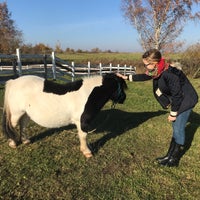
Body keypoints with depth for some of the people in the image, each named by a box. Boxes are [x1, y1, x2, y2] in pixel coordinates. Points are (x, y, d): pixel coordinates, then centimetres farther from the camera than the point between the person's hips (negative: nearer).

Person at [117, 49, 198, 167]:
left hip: (186, 100, -9)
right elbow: (144, 76, 10)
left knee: (178, 128, -2)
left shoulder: (170, 74, -32)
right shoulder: (158, 71, -7)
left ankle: (175, 160, 14)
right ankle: (171, 155, 26)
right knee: (176, 128, 14)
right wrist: (126, 77, 10)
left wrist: (173, 114, -17)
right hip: (177, 99, 9)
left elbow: (177, 95, -27)